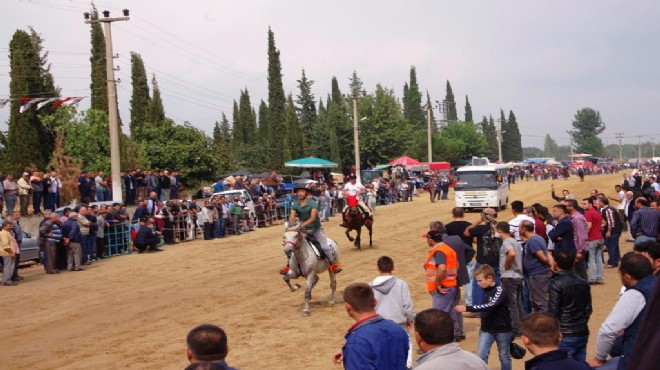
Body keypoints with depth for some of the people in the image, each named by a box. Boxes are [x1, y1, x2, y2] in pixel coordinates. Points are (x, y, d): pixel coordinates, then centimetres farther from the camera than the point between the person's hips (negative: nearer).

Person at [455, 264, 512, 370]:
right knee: (481, 355, -5)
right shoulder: (486, 290, 3)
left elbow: (490, 306, -33)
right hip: (486, 329, 6)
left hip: (502, 329, -5)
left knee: (504, 357, 10)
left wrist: (467, 308, -38)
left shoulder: (500, 291, -19)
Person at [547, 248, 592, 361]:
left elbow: (553, 312, -14)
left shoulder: (555, 284, -13)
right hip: (582, 333, 6)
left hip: (565, 335, -6)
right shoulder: (583, 283, 6)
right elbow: (588, 309, 13)